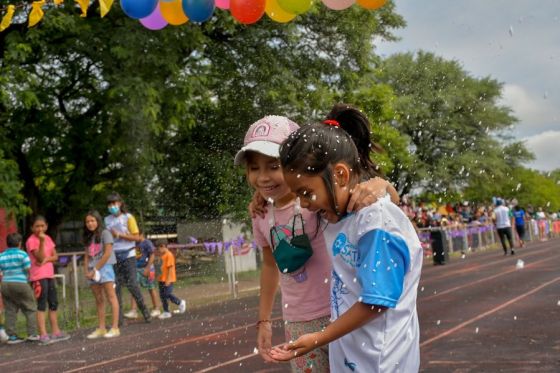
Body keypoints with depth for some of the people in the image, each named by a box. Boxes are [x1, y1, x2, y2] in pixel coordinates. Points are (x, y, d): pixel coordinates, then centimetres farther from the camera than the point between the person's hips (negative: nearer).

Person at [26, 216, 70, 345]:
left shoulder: (48, 238, 12)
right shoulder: (31, 241, -10)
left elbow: (55, 256, 7)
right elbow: (40, 258, -19)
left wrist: (46, 259, -12)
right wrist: (42, 242, -26)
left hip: (49, 275, 8)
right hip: (38, 277, -8)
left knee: (53, 304, 12)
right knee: (41, 305, -10)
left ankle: (55, 332, 22)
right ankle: (43, 335, -10)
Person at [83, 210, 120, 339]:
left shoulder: (105, 233, -3)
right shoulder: (88, 238, 17)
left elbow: (107, 254, -10)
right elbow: (87, 256, 14)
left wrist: (95, 269, -10)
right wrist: (87, 271, -2)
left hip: (104, 267, -7)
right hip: (92, 271, 7)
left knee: (111, 297, -7)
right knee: (98, 300, 7)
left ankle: (115, 328, -9)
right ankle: (101, 328, 9)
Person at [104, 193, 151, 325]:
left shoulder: (128, 217, -2)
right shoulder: (107, 220, 9)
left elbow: (136, 237, -7)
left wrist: (119, 235, -14)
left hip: (127, 255, -4)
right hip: (113, 255, 4)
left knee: (131, 284, -5)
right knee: (116, 286, 2)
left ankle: (144, 310, 12)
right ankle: (118, 319, 6)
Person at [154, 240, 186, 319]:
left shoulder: (169, 255, -15)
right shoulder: (161, 256, 13)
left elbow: (171, 268, -18)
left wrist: (168, 280, -22)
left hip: (168, 280, -9)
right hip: (161, 279, 9)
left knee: (167, 294, -11)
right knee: (162, 296, 8)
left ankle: (180, 303, 10)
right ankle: (166, 312, 15)